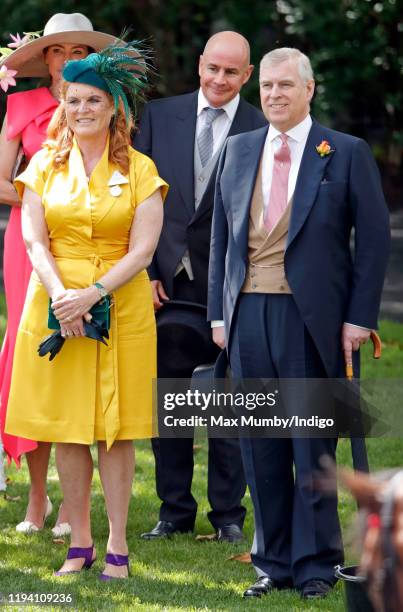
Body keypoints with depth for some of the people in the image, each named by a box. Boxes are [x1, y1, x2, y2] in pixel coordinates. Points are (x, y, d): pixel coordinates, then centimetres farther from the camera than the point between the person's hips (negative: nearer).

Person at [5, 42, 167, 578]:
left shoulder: (139, 170, 2)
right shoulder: (44, 165, 7)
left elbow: (142, 251, -5)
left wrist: (91, 294, -17)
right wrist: (62, 297, -16)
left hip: (122, 307, -2)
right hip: (56, 306, 2)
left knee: (117, 426, 0)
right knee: (67, 426, 2)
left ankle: (117, 545, 4)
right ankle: (80, 543, 9)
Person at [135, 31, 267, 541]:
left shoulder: (262, 132, -3)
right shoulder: (160, 116, 4)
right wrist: (145, 271, -3)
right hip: (166, 282, 2)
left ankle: (227, 513, 16)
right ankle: (174, 509, 18)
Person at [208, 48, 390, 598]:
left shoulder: (347, 154, 0)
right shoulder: (238, 150, 12)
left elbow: (374, 238, -1)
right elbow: (221, 237, 15)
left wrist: (359, 317, -7)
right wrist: (219, 312, 9)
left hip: (312, 317, -4)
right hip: (248, 313, 4)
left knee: (313, 445, 0)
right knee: (260, 447, 6)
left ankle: (316, 565, 9)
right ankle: (273, 562, 15)